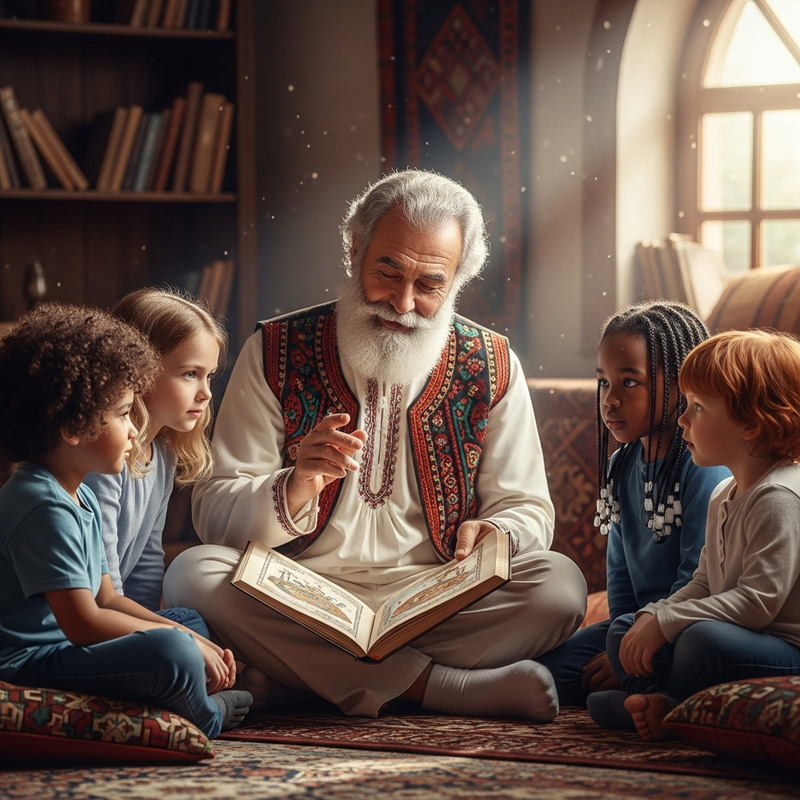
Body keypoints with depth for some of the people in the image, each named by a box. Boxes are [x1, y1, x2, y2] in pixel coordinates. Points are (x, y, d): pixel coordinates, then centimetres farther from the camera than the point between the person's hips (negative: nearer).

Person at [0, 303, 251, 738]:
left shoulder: (81, 498, 14)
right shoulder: (45, 507, -20)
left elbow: (106, 599, 16)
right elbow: (84, 624, -25)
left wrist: (190, 637, 4)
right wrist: (187, 644, -16)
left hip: (63, 649, 12)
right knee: (172, 653, -30)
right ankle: (206, 718, 2)